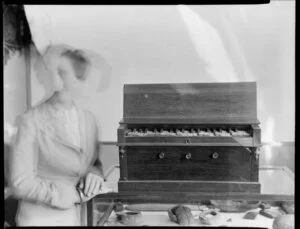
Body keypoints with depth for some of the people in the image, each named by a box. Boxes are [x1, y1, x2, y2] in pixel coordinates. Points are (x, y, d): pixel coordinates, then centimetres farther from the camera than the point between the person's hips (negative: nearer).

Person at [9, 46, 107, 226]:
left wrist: (95, 174, -11)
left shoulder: (89, 119, -1)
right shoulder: (32, 120, -14)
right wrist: (76, 194, -17)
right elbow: (21, 183, -16)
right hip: (41, 219, -4)